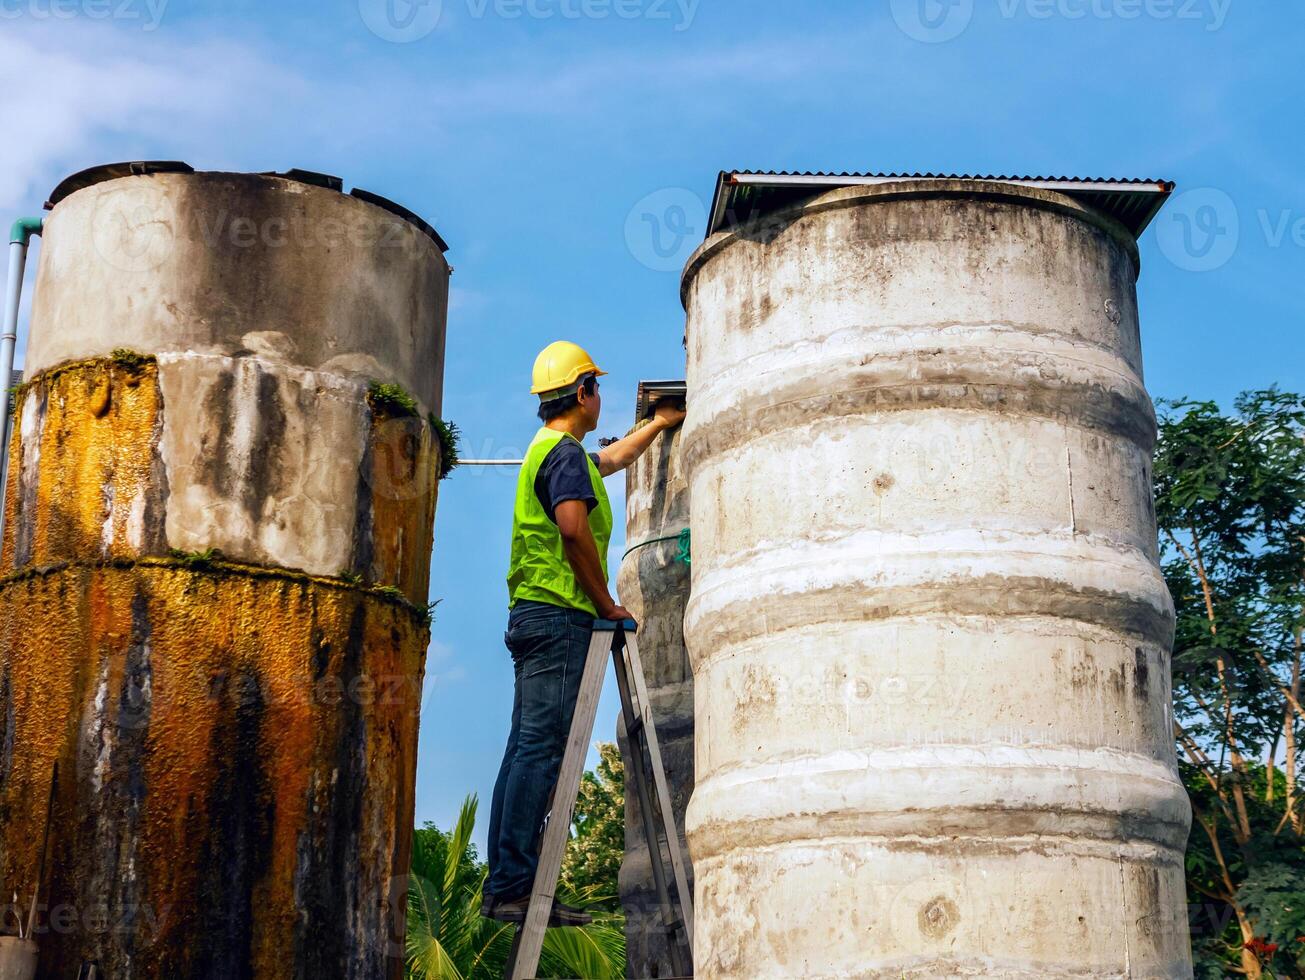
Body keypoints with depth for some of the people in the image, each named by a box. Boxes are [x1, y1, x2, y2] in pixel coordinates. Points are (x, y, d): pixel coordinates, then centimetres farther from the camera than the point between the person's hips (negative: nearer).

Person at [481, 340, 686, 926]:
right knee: (541, 749, -13)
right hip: (560, 614, -10)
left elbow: (612, 459, 45)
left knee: (525, 749, 7)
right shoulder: (565, 452, -7)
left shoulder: (546, 450, 25)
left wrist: (658, 425, 57)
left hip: (532, 614, 10)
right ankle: (515, 888, -16)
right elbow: (574, 528, -22)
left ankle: (503, 887, 7)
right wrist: (607, 604, -14)